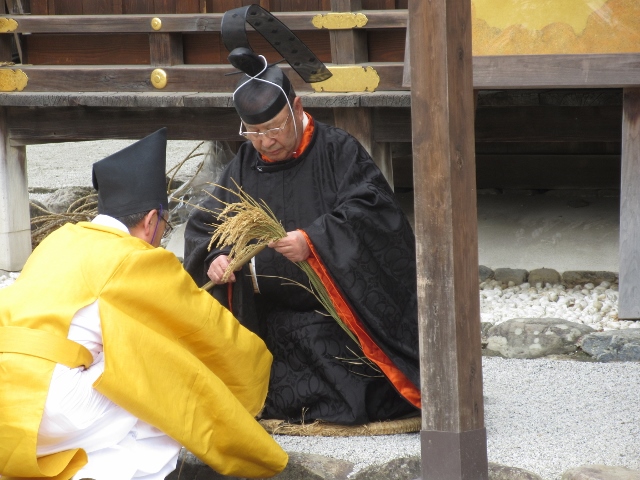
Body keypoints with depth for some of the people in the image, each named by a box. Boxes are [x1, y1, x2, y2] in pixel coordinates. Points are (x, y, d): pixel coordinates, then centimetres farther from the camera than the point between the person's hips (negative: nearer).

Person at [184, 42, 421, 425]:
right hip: (280, 328, 3)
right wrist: (214, 257, -11)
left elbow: (370, 208, -14)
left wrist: (314, 241, -29)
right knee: (290, 404, -18)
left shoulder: (338, 150, -3)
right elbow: (202, 227, 13)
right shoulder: (245, 167, 10)